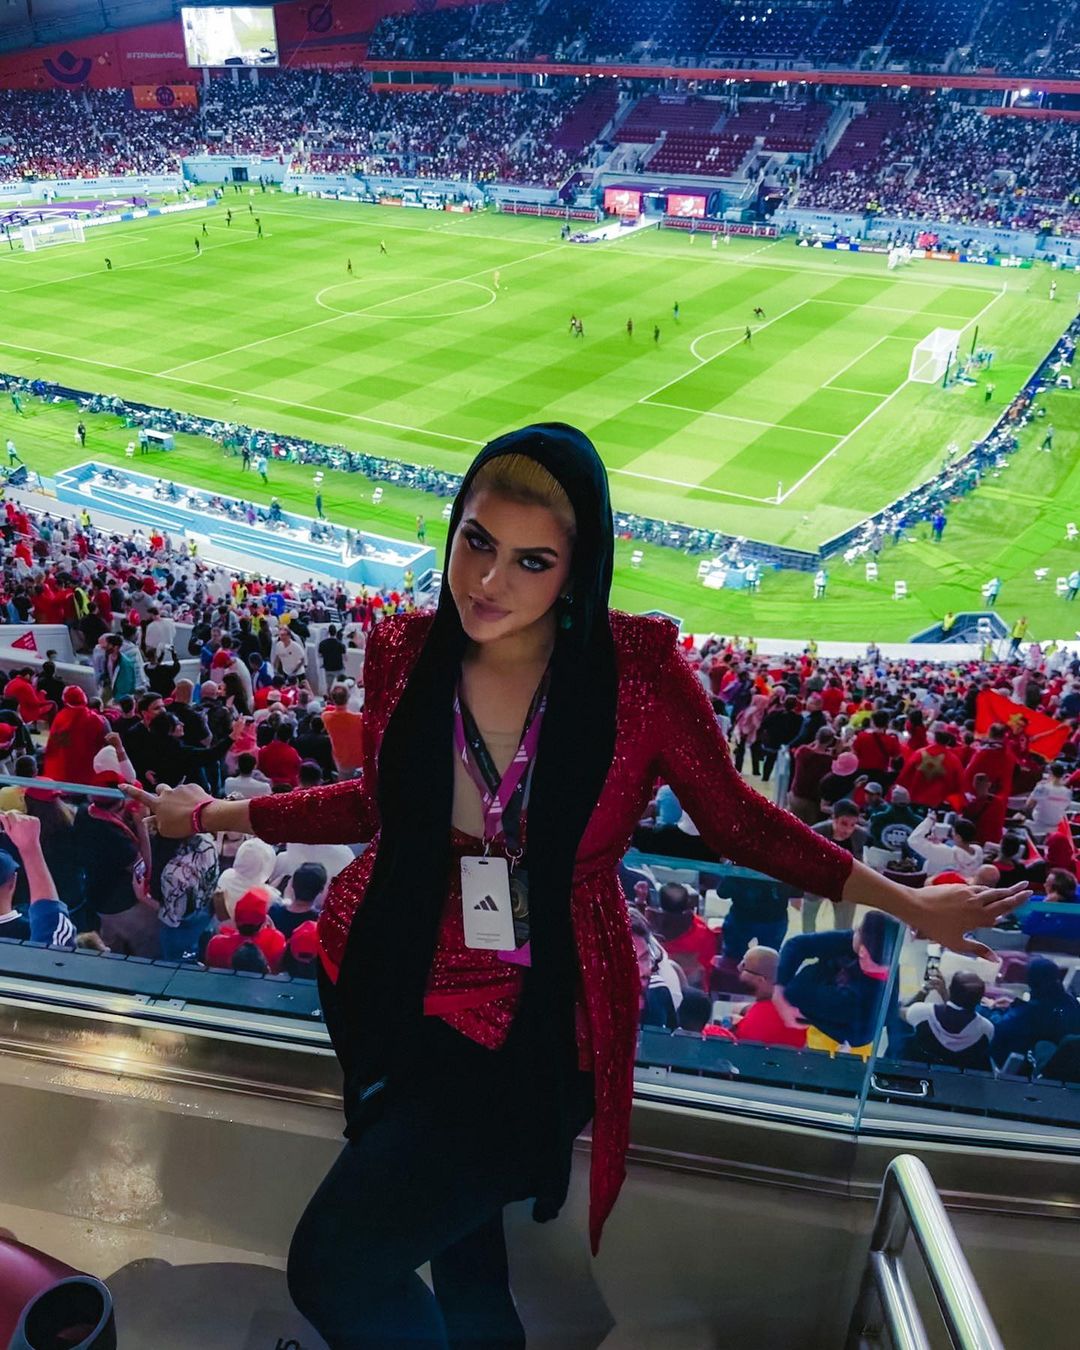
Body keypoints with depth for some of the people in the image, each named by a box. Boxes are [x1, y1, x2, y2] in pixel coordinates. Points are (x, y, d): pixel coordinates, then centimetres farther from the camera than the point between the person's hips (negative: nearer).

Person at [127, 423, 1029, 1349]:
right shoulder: (402, 654, -8)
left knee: (335, 1269, -11)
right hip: (386, 988, 4)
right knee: (462, 1260, 25)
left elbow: (734, 818, -5)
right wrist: (219, 814, 15)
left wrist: (907, 902, -4)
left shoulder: (637, 667, -17)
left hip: (532, 1035, -4)